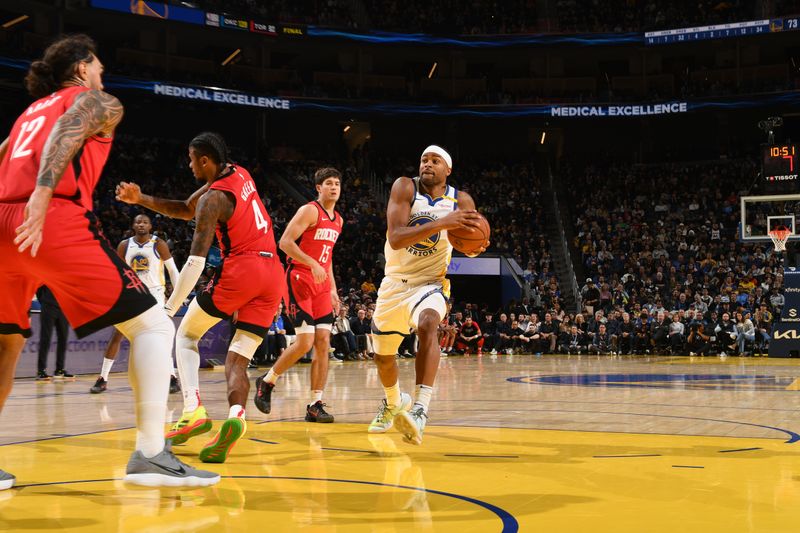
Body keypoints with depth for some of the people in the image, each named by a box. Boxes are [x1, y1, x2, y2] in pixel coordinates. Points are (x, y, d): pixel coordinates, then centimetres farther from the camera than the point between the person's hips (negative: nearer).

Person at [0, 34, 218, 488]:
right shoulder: (98, 101, 15)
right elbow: (68, 129, -8)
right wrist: (41, 196, -22)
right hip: (57, 222, -7)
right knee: (153, 326, -1)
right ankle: (150, 454, -13)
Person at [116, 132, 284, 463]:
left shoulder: (213, 198, -6)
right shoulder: (238, 174, 18)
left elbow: (195, 262, -13)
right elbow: (187, 210, 26)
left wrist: (169, 308, -11)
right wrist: (142, 200, 19)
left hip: (238, 271, -7)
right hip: (273, 274, 7)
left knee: (186, 335, 14)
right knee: (237, 361, 6)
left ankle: (193, 411, -3)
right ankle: (236, 415, -24)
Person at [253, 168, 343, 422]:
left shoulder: (338, 220, 17)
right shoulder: (310, 211, -9)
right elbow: (285, 242, -17)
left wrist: (333, 289, 20)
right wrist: (312, 264, -25)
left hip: (321, 284, 8)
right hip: (300, 279, -8)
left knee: (323, 343, -2)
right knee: (305, 342, -13)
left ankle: (315, 405, 1)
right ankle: (266, 382, 10)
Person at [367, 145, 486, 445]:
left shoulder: (461, 201, -8)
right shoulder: (405, 188, -14)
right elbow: (395, 238, -27)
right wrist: (441, 223, -38)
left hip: (430, 282, -2)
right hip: (394, 282, 2)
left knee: (427, 325, -35)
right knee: (383, 355, 12)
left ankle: (420, 411, -43)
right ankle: (394, 401, 45)